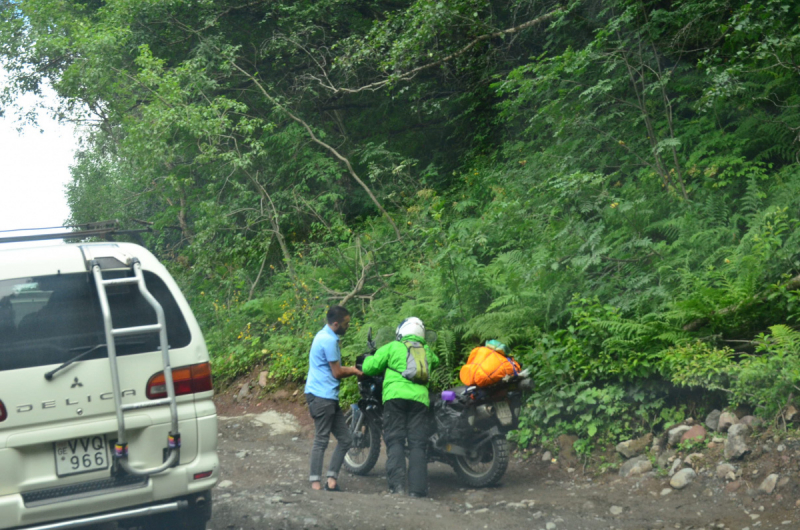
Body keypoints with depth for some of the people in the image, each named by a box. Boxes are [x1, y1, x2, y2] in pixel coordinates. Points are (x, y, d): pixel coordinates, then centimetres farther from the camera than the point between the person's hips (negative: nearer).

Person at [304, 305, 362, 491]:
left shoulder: (325, 336, 16)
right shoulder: (329, 340, -16)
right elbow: (337, 373, -13)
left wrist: (351, 369, 10)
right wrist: (354, 371, 3)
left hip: (329, 397, 10)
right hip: (322, 397, -10)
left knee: (345, 439, 9)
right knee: (321, 440, -7)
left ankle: (332, 481, 10)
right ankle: (316, 484, -4)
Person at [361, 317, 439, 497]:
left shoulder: (392, 347, 13)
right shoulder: (426, 350, 24)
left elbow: (369, 367, 11)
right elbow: (435, 361, 46)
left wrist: (369, 358, 32)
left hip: (396, 396, -3)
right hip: (420, 398, 3)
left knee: (395, 441, -4)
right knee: (417, 444, 0)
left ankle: (396, 484, -19)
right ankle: (417, 488, -8)